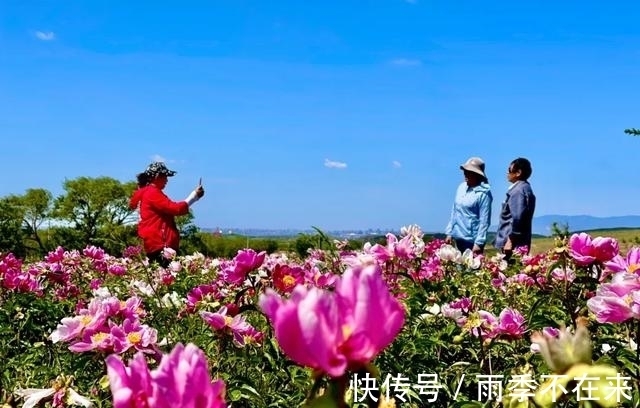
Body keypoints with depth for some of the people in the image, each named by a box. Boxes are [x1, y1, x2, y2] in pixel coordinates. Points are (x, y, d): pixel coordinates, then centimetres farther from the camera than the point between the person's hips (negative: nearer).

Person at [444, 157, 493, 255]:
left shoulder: (483, 193, -12)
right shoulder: (461, 187, 9)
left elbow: (484, 220, -14)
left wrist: (479, 243, -17)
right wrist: (449, 232, 13)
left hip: (472, 241, -7)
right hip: (459, 238, 7)